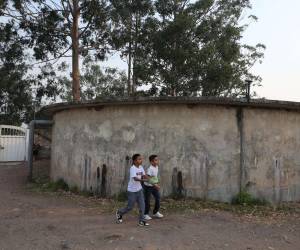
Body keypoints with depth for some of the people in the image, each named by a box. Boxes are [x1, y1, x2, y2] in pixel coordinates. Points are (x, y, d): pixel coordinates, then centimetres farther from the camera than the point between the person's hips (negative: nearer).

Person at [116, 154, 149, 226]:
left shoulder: (141, 167, 0)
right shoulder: (132, 168, -21)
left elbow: (144, 175, 2)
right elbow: (135, 178, -33)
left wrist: (145, 176, -21)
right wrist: (143, 180, -47)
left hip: (139, 189, 6)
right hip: (132, 191, -6)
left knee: (142, 205, 1)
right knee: (130, 207, 6)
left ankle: (141, 221, 12)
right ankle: (119, 213, 32)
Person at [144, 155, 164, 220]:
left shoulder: (156, 167, 0)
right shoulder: (150, 169, -25)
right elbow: (148, 179, -29)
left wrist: (156, 184, 10)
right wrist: (155, 185, -32)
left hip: (154, 186, 8)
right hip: (148, 186, -8)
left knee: (158, 198, 9)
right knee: (147, 201, 4)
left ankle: (156, 212, 26)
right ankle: (146, 214, 20)